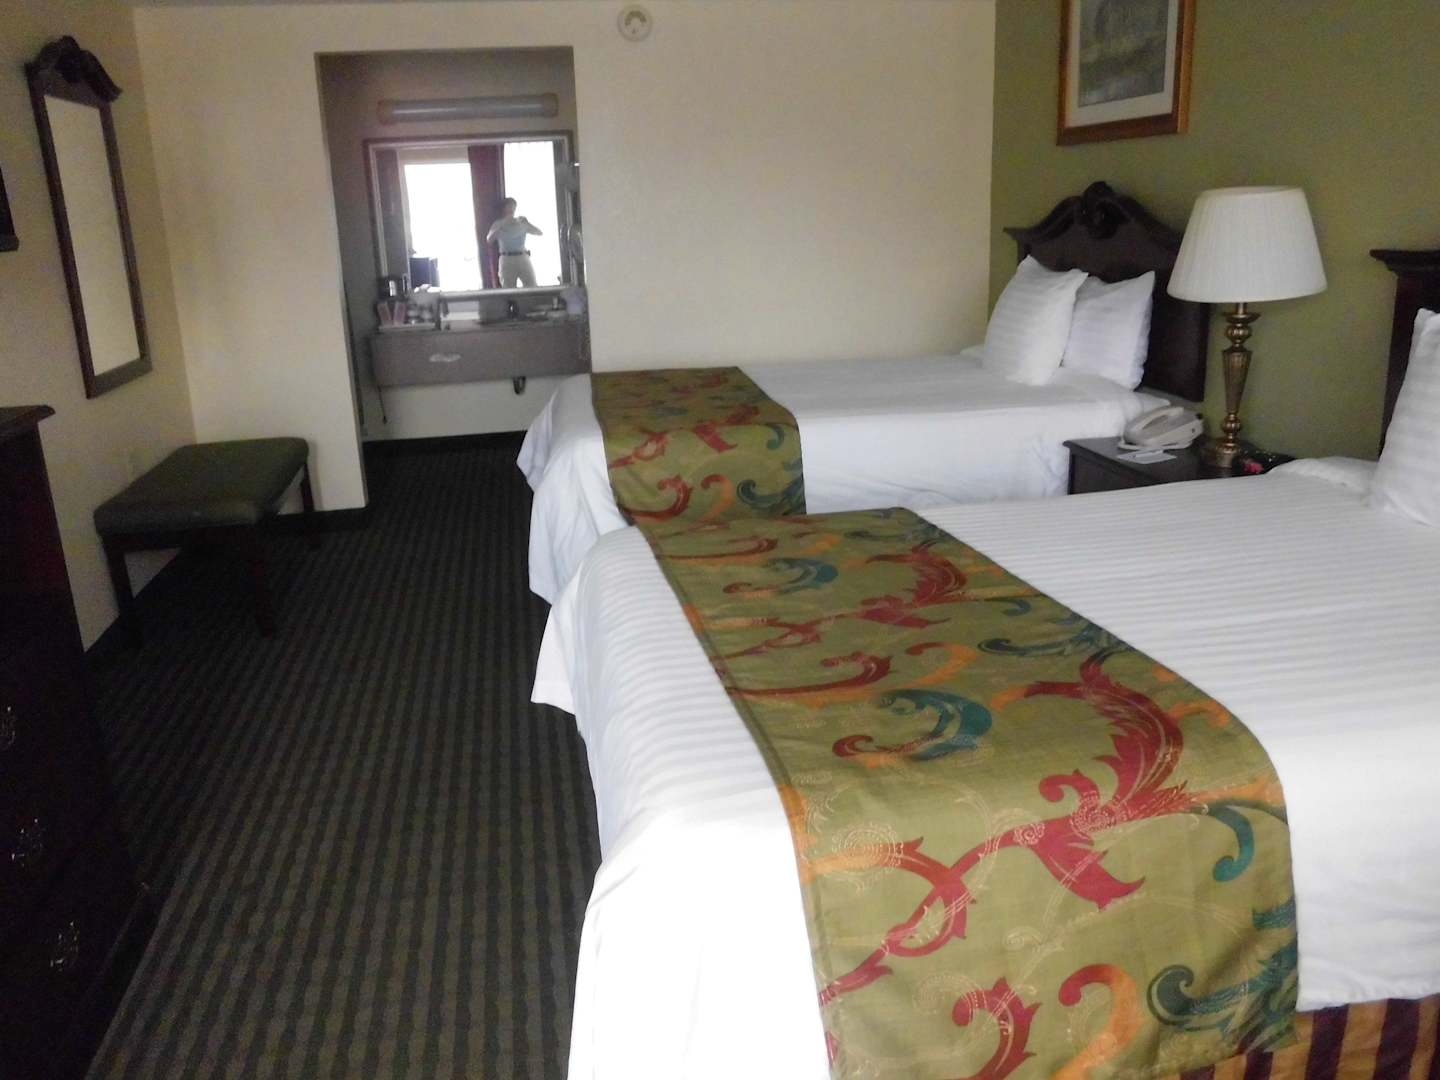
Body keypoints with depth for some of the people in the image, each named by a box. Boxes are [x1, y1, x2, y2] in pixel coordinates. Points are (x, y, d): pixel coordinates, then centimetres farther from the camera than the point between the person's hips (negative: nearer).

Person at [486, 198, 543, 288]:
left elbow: (540, 233, 6)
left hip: (523, 258, 2)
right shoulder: (498, 223, 9)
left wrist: (526, 223, -9)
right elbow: (489, 240, -7)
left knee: (532, 288, -7)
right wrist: (502, 224, -13)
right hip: (506, 260, -1)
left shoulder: (522, 221, 14)